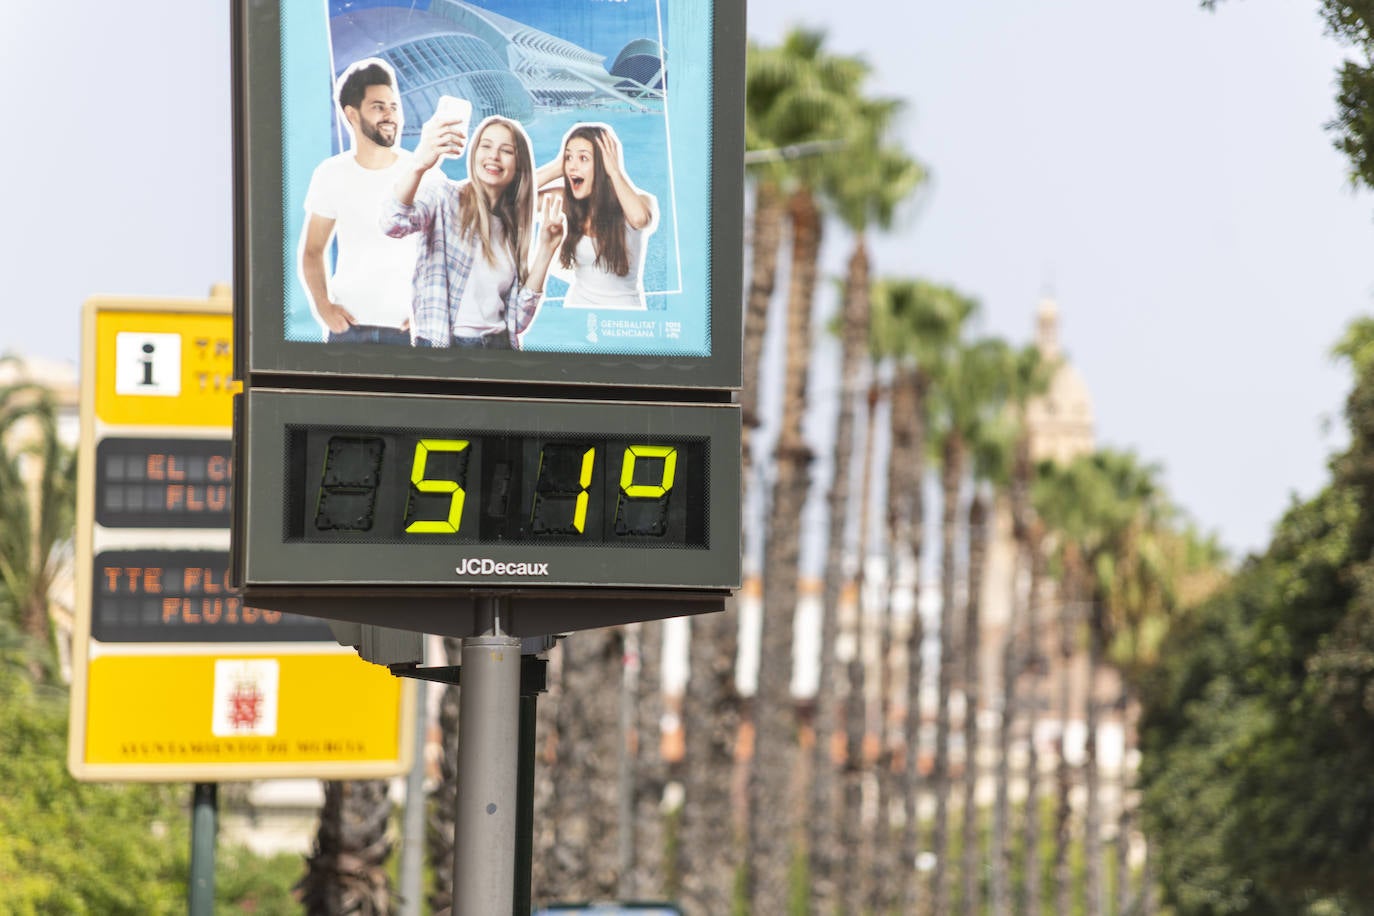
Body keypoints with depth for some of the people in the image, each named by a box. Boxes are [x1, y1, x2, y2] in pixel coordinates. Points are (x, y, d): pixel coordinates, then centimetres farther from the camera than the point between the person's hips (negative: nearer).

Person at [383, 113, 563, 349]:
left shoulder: (514, 229, 14)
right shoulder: (443, 195, 1)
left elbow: (518, 320, 10)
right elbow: (394, 223, -22)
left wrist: (545, 250, 4)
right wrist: (419, 165, -39)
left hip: (500, 347, 5)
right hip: (441, 346, -5)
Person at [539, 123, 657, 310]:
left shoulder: (641, 201, -10)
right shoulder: (567, 202, 0)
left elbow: (640, 218, -35)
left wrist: (615, 170, -21)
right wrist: (559, 167, -7)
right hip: (577, 304, 4)